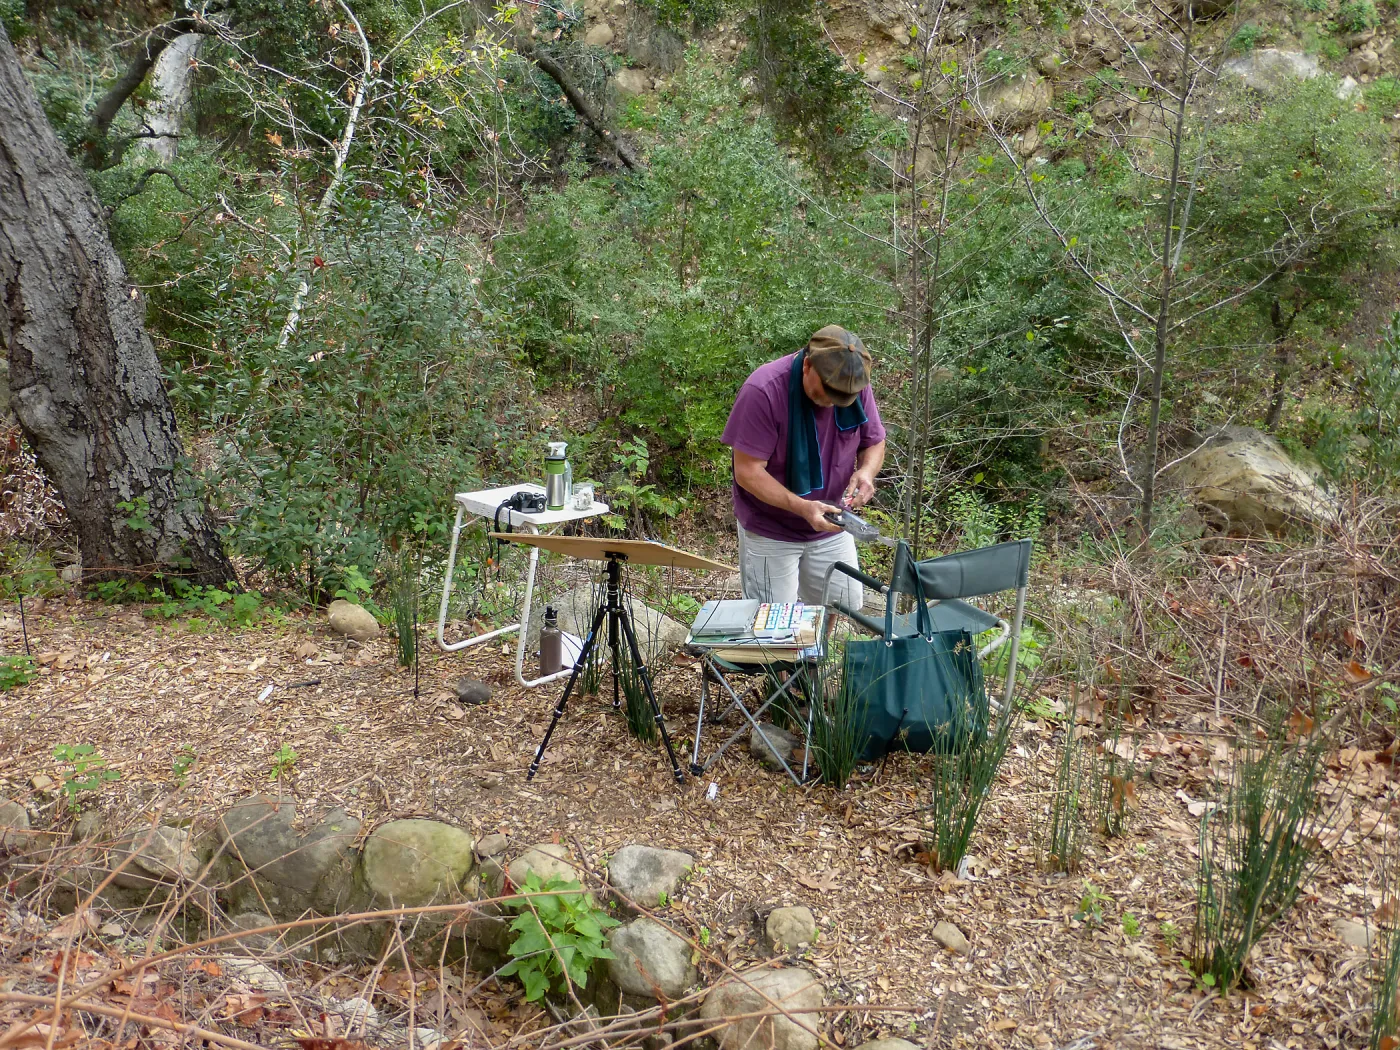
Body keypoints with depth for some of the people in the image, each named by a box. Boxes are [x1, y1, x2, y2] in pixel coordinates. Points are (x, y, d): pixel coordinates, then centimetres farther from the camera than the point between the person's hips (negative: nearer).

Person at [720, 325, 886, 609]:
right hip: (770, 532, -5)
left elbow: (874, 443, 4)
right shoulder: (763, 391, -26)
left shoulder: (856, 384, -10)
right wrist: (803, 508, -35)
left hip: (832, 529, 5)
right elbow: (748, 472, -24)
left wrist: (866, 471, -20)